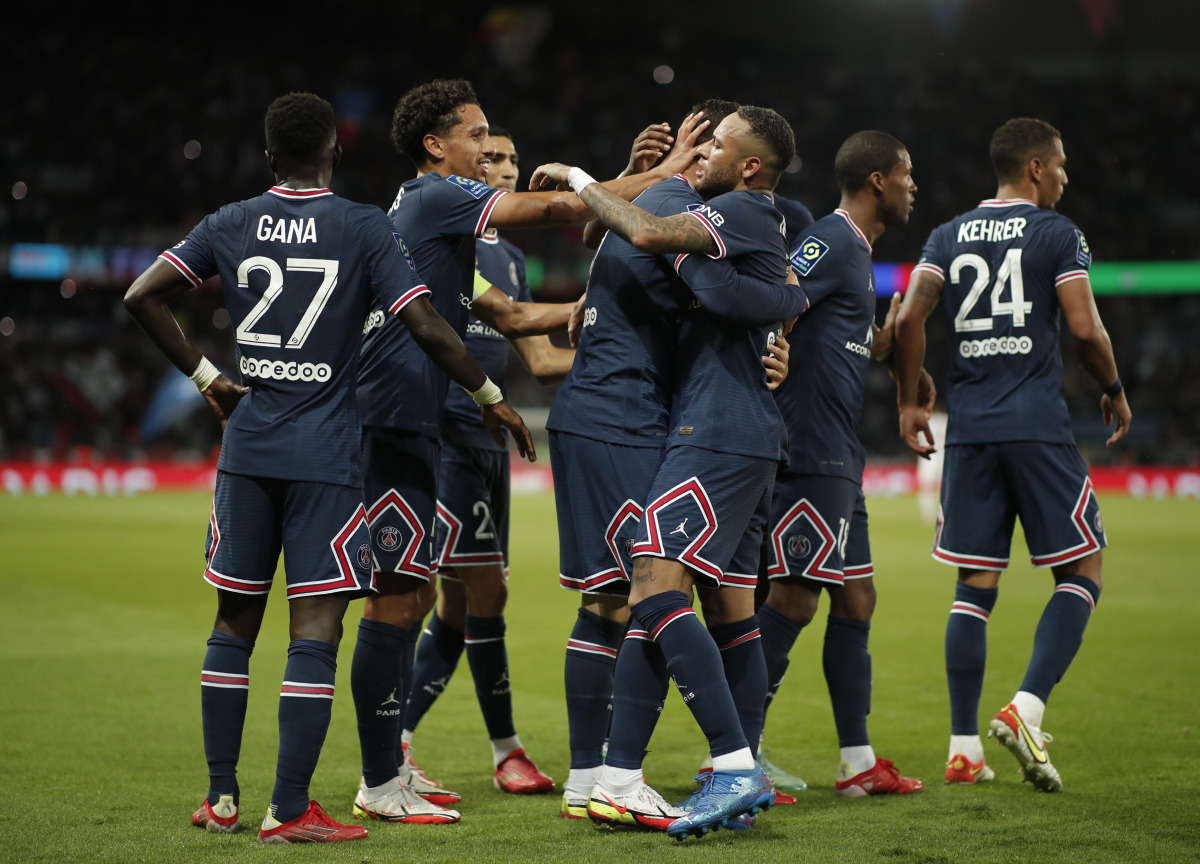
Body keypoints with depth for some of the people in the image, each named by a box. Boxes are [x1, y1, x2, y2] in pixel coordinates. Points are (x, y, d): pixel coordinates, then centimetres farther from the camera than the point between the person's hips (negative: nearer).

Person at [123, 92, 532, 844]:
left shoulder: (232, 225, 5)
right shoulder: (364, 228, -5)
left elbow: (143, 296, 4)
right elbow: (427, 327, -11)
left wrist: (205, 375, 11)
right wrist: (492, 397, 1)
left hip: (247, 445, 4)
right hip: (325, 456, -4)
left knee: (235, 620, 13)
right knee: (316, 627, -3)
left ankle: (221, 798, 18)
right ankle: (290, 811, -6)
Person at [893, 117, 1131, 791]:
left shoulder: (949, 237, 13)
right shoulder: (1057, 233, 0)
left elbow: (909, 319, 2)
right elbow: (1085, 328, -8)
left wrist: (909, 403, 10)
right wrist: (1115, 392, 8)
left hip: (968, 426, 5)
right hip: (1038, 425, -5)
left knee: (975, 585, 8)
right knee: (1083, 572, 4)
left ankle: (964, 748, 5)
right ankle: (1027, 708, -14)